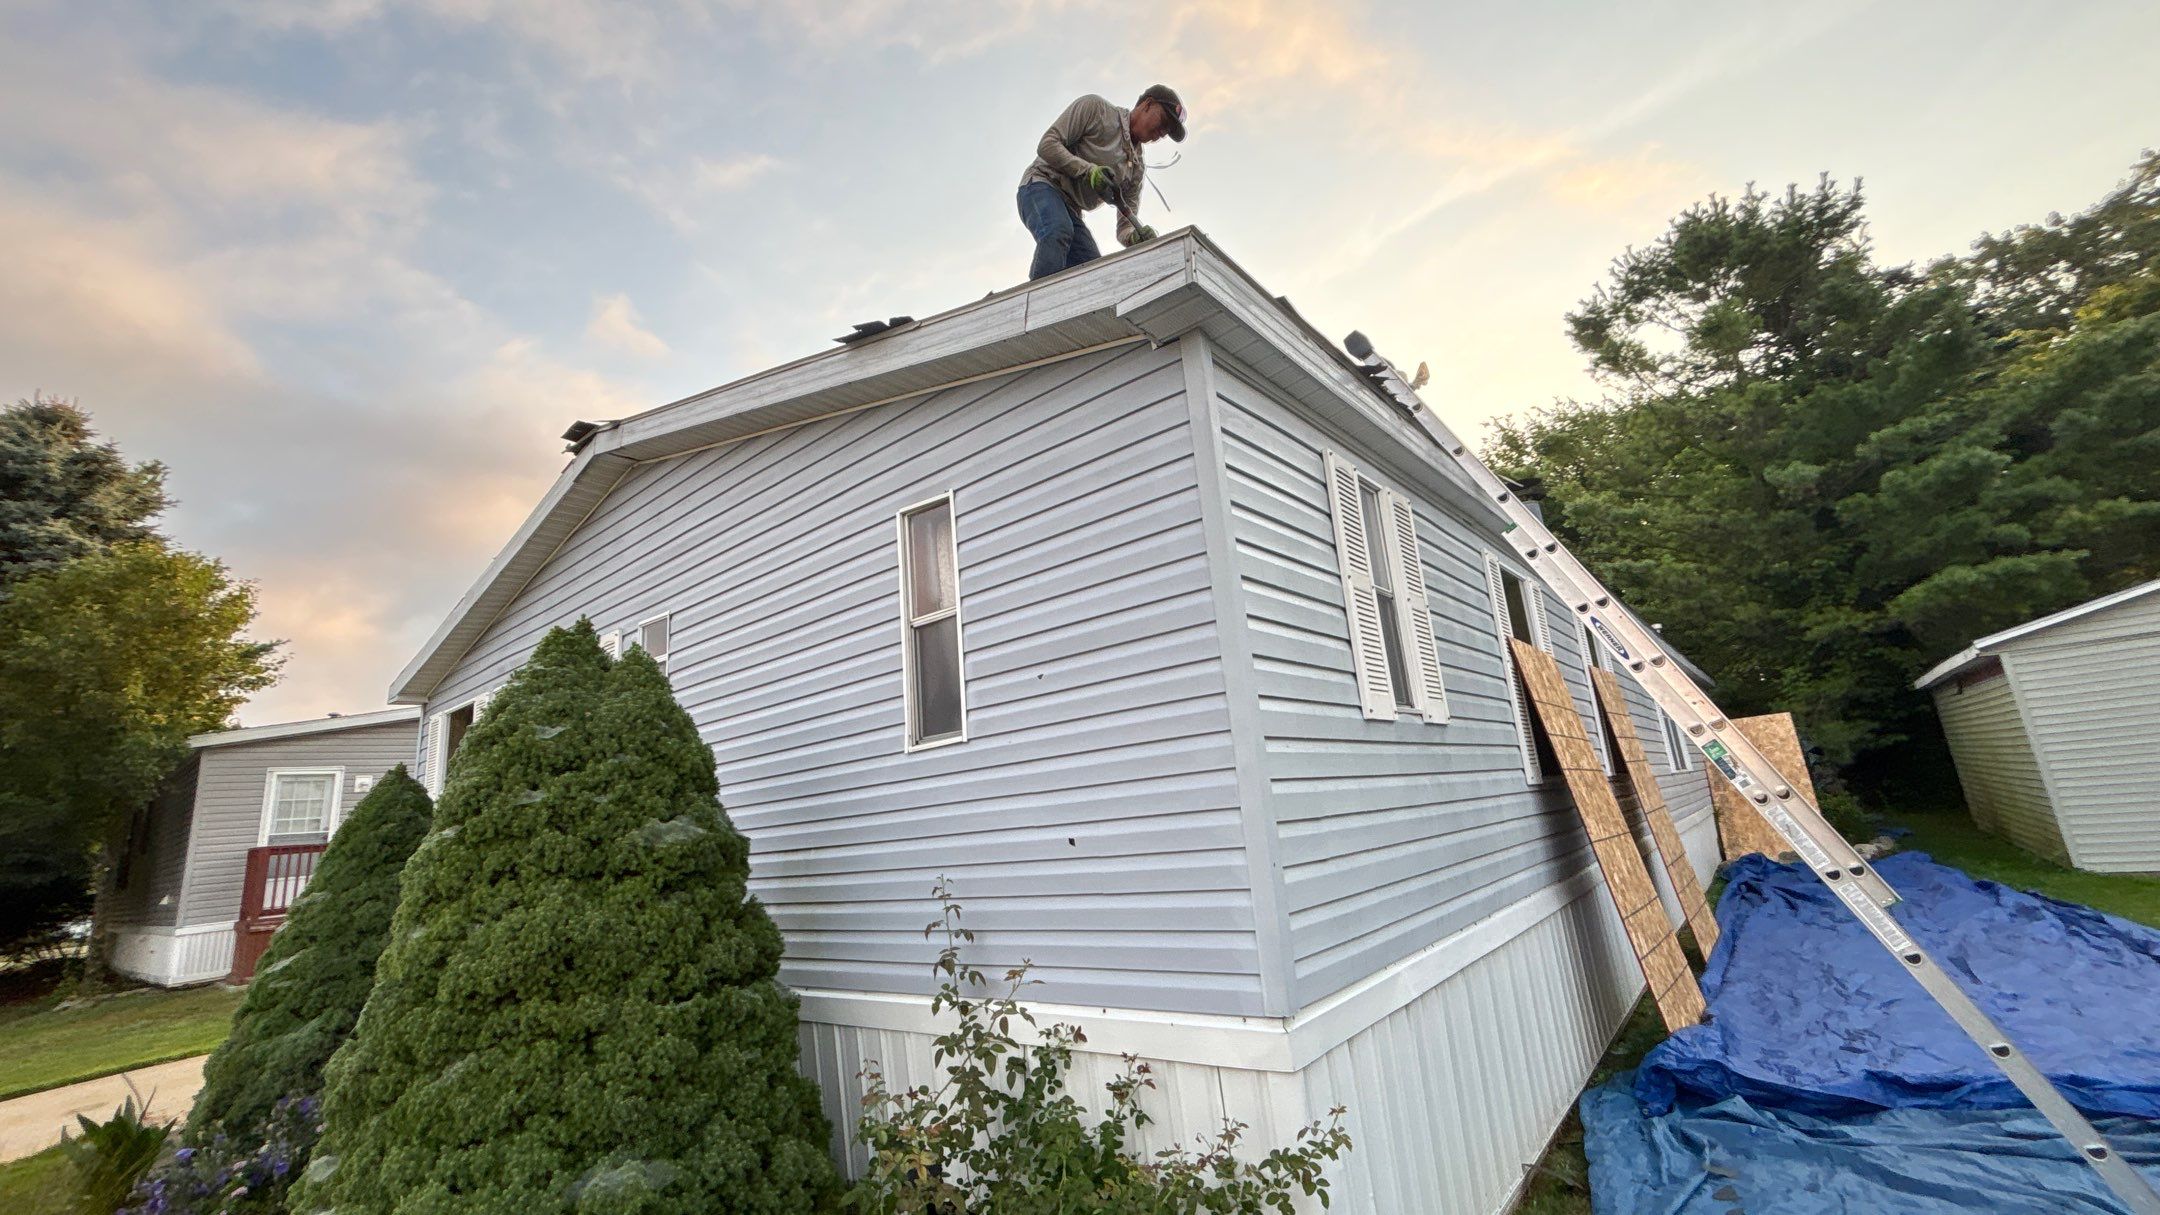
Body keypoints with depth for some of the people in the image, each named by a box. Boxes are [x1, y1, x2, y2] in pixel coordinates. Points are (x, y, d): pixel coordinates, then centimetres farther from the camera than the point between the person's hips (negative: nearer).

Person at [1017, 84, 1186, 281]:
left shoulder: (1138, 167, 12)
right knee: (1058, 232, -37)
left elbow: (1126, 226, 6)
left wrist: (1136, 237, -19)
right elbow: (1047, 144, -10)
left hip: (1071, 212, 6)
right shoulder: (1094, 107, -2)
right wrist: (1089, 170, -23)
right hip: (1042, 185, -6)